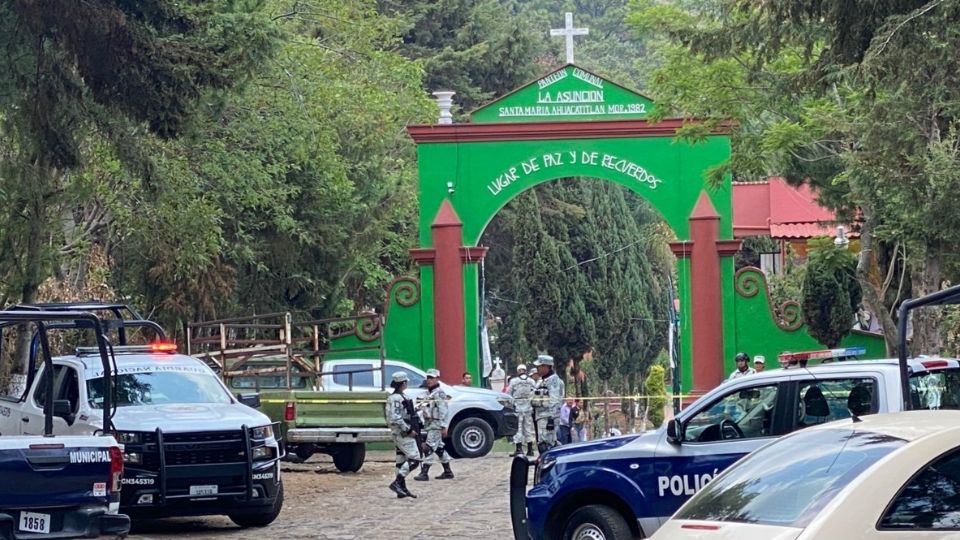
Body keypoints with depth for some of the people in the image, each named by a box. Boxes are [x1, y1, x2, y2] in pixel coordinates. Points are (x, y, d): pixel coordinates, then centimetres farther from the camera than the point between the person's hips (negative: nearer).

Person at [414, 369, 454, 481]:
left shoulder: (439, 393, -12)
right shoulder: (428, 393, 15)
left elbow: (443, 411, -17)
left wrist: (444, 426, -21)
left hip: (436, 424, -10)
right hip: (429, 424, 10)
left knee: (429, 448, -12)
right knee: (439, 448, 14)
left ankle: (424, 473, -13)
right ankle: (447, 472, 20)